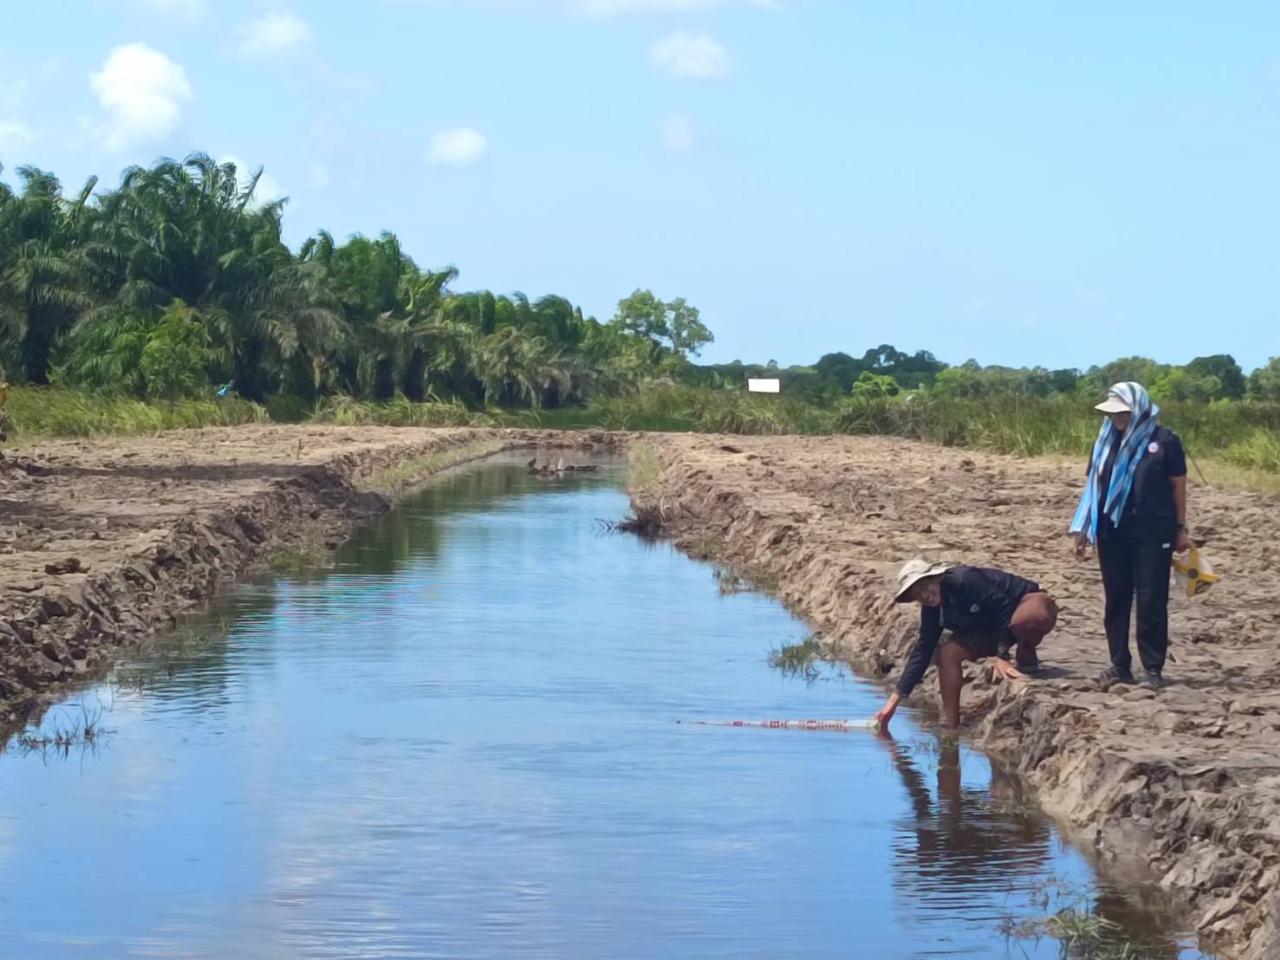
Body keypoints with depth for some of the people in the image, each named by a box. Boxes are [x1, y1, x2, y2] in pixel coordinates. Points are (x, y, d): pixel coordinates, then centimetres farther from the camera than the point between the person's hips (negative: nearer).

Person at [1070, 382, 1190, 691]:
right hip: (1112, 533, 4)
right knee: (1116, 600, 7)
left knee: (1151, 601, 0)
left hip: (1152, 535, -4)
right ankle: (1119, 665, 15)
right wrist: (1083, 529, 7)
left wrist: (1181, 528, 0)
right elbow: (1093, 485, 10)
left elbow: (1178, 485, 0)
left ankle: (1153, 668, 6)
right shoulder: (1107, 441, 6)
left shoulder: (1164, 441, -5)